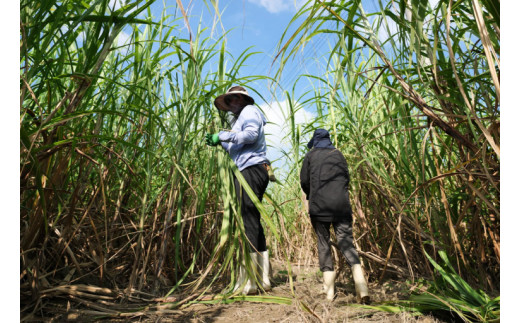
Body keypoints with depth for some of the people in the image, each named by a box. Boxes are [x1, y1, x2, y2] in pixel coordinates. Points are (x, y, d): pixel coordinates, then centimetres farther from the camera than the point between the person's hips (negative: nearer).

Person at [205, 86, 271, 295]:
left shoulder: (250, 111, 3)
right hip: (246, 172, 10)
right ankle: (263, 278, 14)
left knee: (249, 222, -13)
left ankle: (247, 281, -11)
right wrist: (220, 142, 20)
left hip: (251, 170, -10)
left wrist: (223, 136, -13)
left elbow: (251, 134, -16)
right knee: (254, 223, 8)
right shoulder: (240, 118, 31)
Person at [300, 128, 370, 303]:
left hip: (319, 205, -1)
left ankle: (329, 290, 7)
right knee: (346, 242, 1)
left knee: (323, 243, 6)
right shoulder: (338, 154, 13)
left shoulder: (310, 155, 8)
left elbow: (304, 181, 5)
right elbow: (346, 177, 13)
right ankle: (361, 285, -15)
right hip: (341, 204, 2)